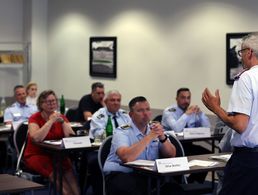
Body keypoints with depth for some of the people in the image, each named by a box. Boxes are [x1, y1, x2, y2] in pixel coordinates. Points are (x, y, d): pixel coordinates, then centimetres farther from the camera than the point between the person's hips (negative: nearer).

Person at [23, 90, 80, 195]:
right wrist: (51, 121, -21)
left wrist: (62, 121, -13)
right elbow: (36, 138, -26)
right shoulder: (34, 118, -6)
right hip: (36, 155, -3)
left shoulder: (61, 117, 7)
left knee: (68, 168, -28)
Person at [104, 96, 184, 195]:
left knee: (174, 186, -19)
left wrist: (162, 137, -15)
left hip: (147, 175, 5)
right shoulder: (122, 132, -8)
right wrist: (149, 137, -23)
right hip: (120, 175, -5)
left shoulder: (154, 130, 11)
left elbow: (171, 155, 4)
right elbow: (126, 157, -27)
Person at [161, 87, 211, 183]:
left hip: (187, 145, 6)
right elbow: (176, 129, -27)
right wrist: (187, 113, -25)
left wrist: (200, 113, -10)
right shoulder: (169, 111, -9)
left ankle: (193, 182, 1)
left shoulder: (193, 112, 8)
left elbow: (207, 128, 3)